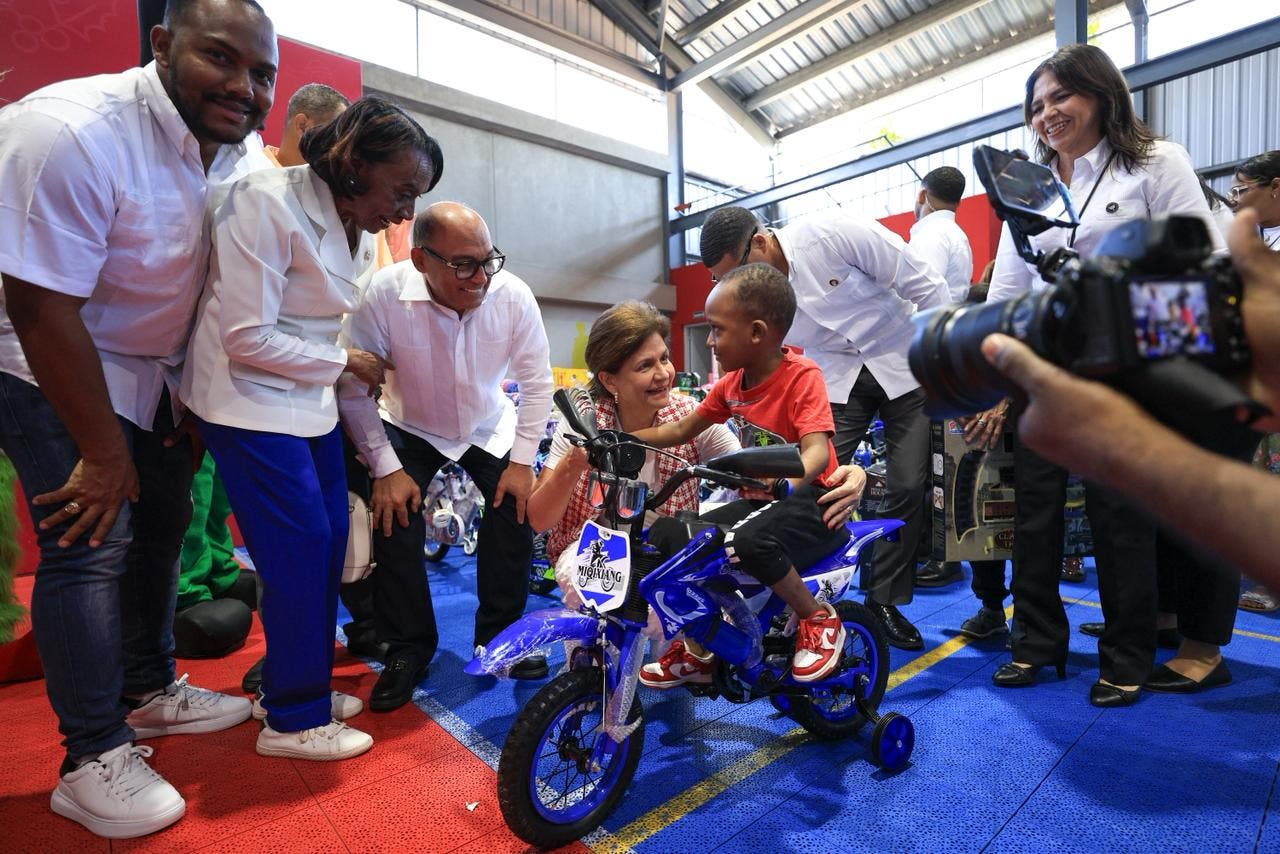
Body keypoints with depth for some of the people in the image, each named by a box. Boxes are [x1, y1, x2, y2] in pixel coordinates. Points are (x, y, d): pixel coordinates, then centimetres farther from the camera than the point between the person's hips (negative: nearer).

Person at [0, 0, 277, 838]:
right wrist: (103, 452, -19)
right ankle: (93, 759, 8)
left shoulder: (234, 151, -5)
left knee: (163, 523, 12)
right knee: (91, 544, -10)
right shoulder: (71, 132, -26)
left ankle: (149, 690, 32)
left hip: (153, 369, 7)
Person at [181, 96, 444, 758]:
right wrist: (346, 361, -14)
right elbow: (247, 336, -22)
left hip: (309, 400, 8)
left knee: (329, 538, 9)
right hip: (250, 403, -8)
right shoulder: (267, 203, -20)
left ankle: (299, 683, 28)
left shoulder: (355, 223, 6)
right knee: (300, 549, -7)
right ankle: (293, 719, 12)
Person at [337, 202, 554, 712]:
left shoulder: (513, 295, -25)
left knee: (516, 508, -13)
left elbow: (536, 381, -13)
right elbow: (353, 388, -19)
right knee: (394, 522, -15)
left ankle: (500, 635, 10)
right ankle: (407, 651, 8)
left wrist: (522, 460, -14)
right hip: (409, 429, -1)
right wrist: (385, 468, -19)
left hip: (489, 428, 2)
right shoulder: (385, 295, -30)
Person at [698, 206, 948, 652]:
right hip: (836, 376, 2)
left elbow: (926, 288, -15)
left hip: (904, 363, -2)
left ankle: (884, 602, 15)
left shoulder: (833, 233, -24)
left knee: (908, 487, -2)